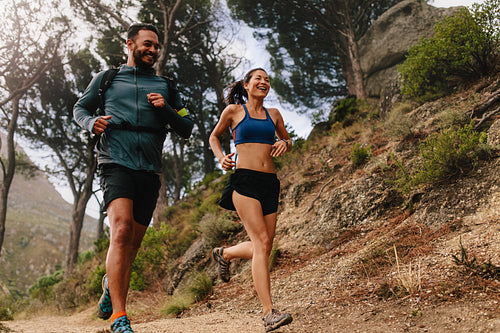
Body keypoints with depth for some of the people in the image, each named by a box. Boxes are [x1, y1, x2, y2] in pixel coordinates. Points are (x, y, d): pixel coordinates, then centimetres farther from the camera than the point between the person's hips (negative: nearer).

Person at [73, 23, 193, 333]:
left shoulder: (165, 86, 21)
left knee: (134, 240, 7)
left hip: (149, 170, 3)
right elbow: (80, 108, 24)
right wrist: (92, 122, 0)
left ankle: (111, 283, 37)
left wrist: (166, 109, -1)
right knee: (122, 229, -23)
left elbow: (187, 129, 18)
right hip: (116, 162, -3)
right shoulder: (106, 79, 17)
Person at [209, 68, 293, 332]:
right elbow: (214, 136, 20)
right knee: (262, 243, -17)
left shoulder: (273, 114, 17)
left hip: (269, 183, 6)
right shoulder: (234, 110, 7)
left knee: (263, 248, 6)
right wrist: (220, 157, 0)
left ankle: (224, 254, 37)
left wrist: (285, 144, 5)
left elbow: (286, 139, 29)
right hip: (245, 181, -5)